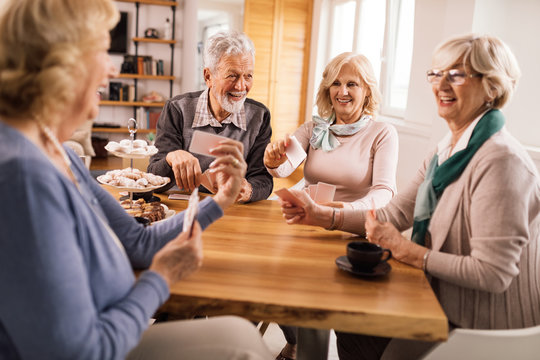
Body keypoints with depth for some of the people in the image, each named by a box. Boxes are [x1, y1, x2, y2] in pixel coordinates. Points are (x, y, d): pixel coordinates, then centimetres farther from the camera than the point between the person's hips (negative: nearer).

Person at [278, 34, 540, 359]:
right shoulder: (445, 153, 5)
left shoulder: (502, 161, -25)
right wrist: (321, 215, -6)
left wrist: (407, 251, -21)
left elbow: (492, 273, -27)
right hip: (447, 306, 8)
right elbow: (394, 215, 4)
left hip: (489, 330, -7)